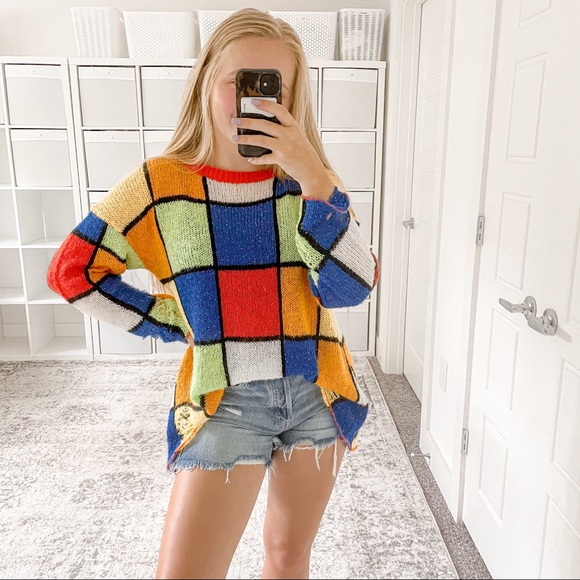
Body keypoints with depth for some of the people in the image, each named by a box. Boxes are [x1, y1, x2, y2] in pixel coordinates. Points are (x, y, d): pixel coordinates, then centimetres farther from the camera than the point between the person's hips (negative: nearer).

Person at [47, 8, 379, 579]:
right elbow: (73, 271, 2)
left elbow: (353, 288, -14)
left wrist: (313, 178, -22)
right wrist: (172, 322, -2)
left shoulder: (309, 182, -2)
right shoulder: (161, 182, -6)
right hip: (223, 400, -2)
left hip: (317, 394, 2)